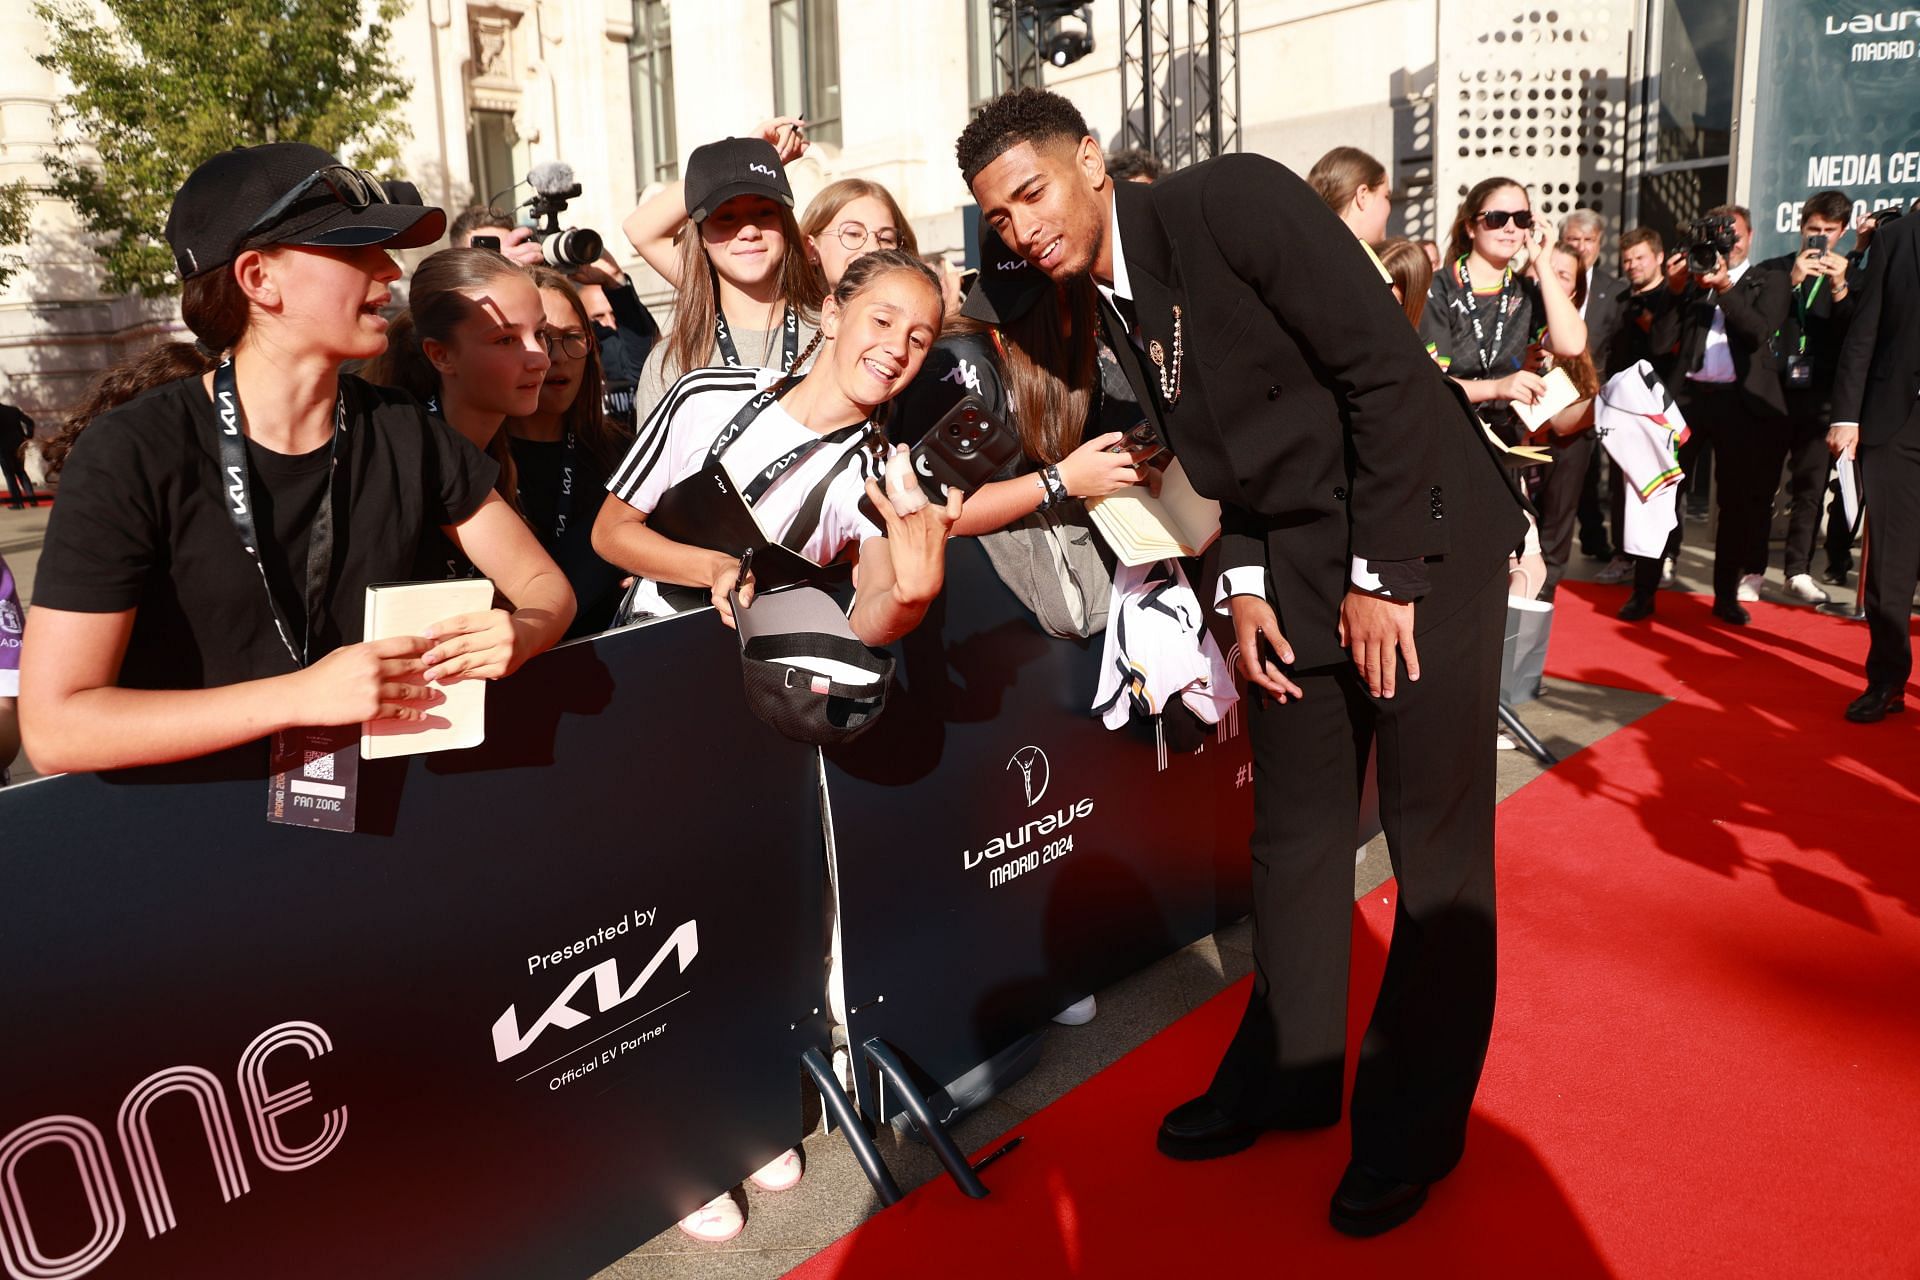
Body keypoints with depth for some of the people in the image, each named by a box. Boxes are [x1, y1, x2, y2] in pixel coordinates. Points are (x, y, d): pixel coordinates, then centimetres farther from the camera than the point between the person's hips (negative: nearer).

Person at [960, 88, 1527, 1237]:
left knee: (1437, 838, 1)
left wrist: (1380, 574, -18)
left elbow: (1389, 369, -19)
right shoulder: (1108, 307, 7)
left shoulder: (1230, 199, -16)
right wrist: (1244, 584, 3)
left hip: (1422, 528, -7)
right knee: (1295, 824, 13)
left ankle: (1415, 1126, 17)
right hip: (1298, 559, 7)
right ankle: (1288, 1071, 30)